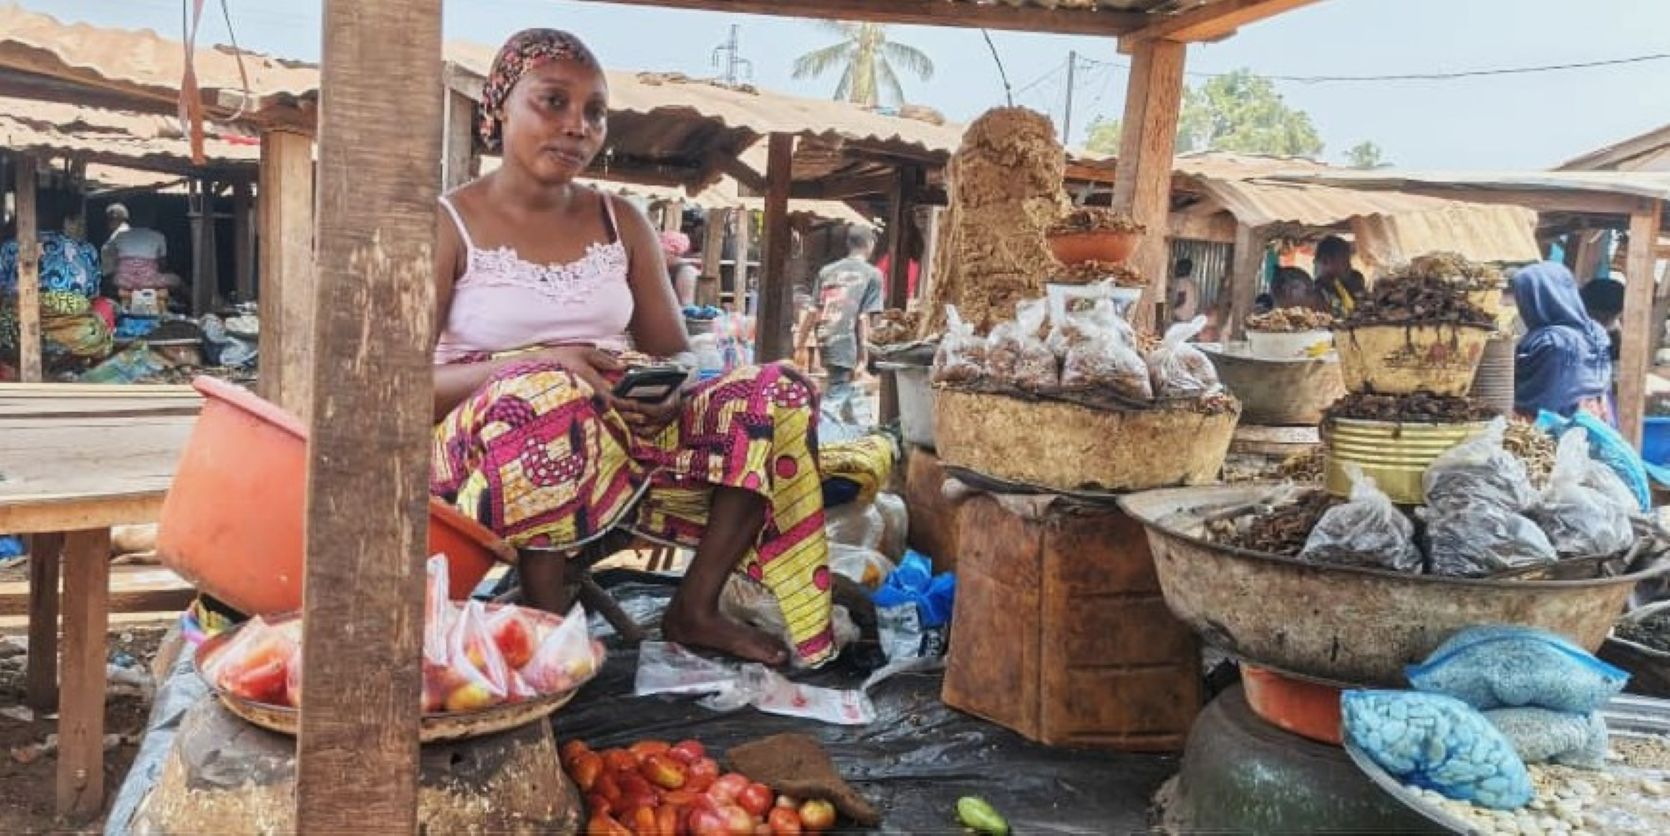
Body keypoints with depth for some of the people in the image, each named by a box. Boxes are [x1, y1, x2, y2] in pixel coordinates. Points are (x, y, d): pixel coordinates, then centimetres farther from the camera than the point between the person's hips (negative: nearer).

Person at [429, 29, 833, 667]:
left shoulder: (622, 224, 12)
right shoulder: (446, 224, -2)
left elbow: (675, 355, 11)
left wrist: (671, 390, -16)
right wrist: (536, 365, -27)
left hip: (622, 437, 5)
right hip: (480, 441, -5)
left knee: (778, 394, -11)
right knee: (543, 394, -40)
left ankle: (695, 608, -8)